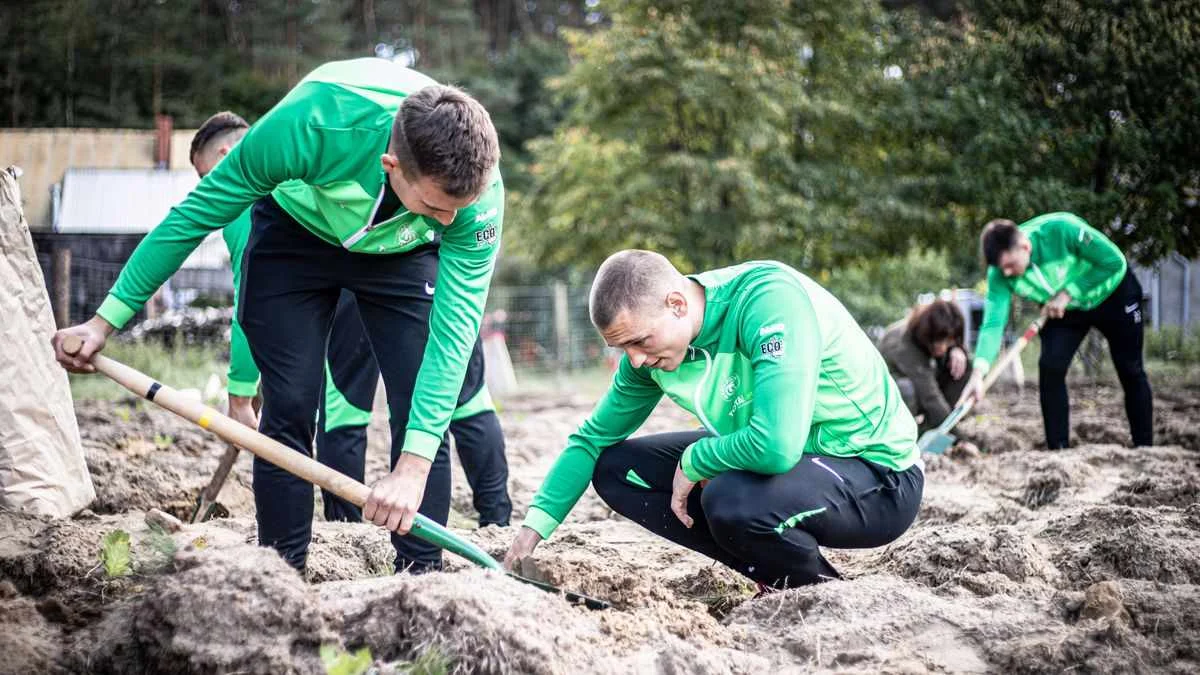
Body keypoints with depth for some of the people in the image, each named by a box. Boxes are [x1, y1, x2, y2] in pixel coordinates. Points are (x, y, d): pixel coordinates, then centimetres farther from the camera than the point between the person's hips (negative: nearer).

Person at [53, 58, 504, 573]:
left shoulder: (481, 191, -36)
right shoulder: (308, 123, -41)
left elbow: (456, 327, -34)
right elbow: (196, 214, -26)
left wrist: (413, 467, -41)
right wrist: (106, 321, -20)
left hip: (403, 255, 1)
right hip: (297, 228, -1)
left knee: (425, 414, -12)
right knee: (288, 411, -8)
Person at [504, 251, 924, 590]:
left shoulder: (770, 300, -29)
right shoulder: (649, 349, -5)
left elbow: (776, 446, -39)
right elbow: (593, 438, 9)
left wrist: (693, 462, -20)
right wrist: (534, 527, -1)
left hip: (880, 478, -8)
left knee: (730, 497, -36)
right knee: (615, 469, 1)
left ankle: (824, 590, -5)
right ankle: (775, 577, 2)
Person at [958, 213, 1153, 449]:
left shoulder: (1062, 229, -39)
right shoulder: (999, 274, -26)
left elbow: (1115, 261, -29)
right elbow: (993, 323, -31)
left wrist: (1068, 293, -31)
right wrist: (978, 374, -45)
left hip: (1113, 294, -3)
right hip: (1065, 309, 3)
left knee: (1130, 371, 1)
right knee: (1049, 367, -15)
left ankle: (1145, 449, 13)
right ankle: (1057, 450, -6)